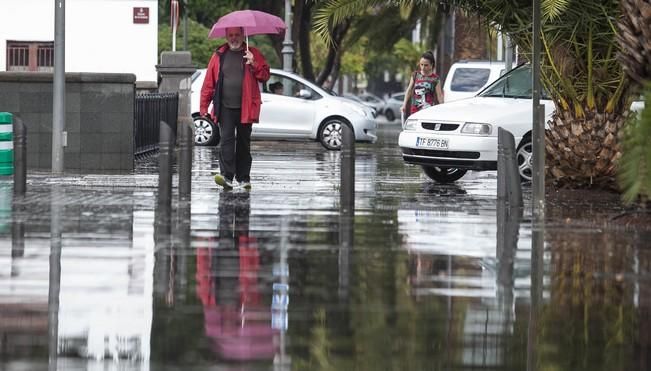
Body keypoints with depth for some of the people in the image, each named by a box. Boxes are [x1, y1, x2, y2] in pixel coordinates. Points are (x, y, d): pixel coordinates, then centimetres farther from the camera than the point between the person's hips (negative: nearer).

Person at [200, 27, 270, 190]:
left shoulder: (253, 54, 8)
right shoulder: (219, 56, 9)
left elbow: (265, 76, 2)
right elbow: (209, 83, 8)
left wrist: (253, 64, -15)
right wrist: (204, 106, 3)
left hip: (245, 108, 0)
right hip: (225, 108, 0)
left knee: (243, 142, 9)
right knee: (227, 140, -12)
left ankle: (243, 177, 17)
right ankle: (226, 176, -20)